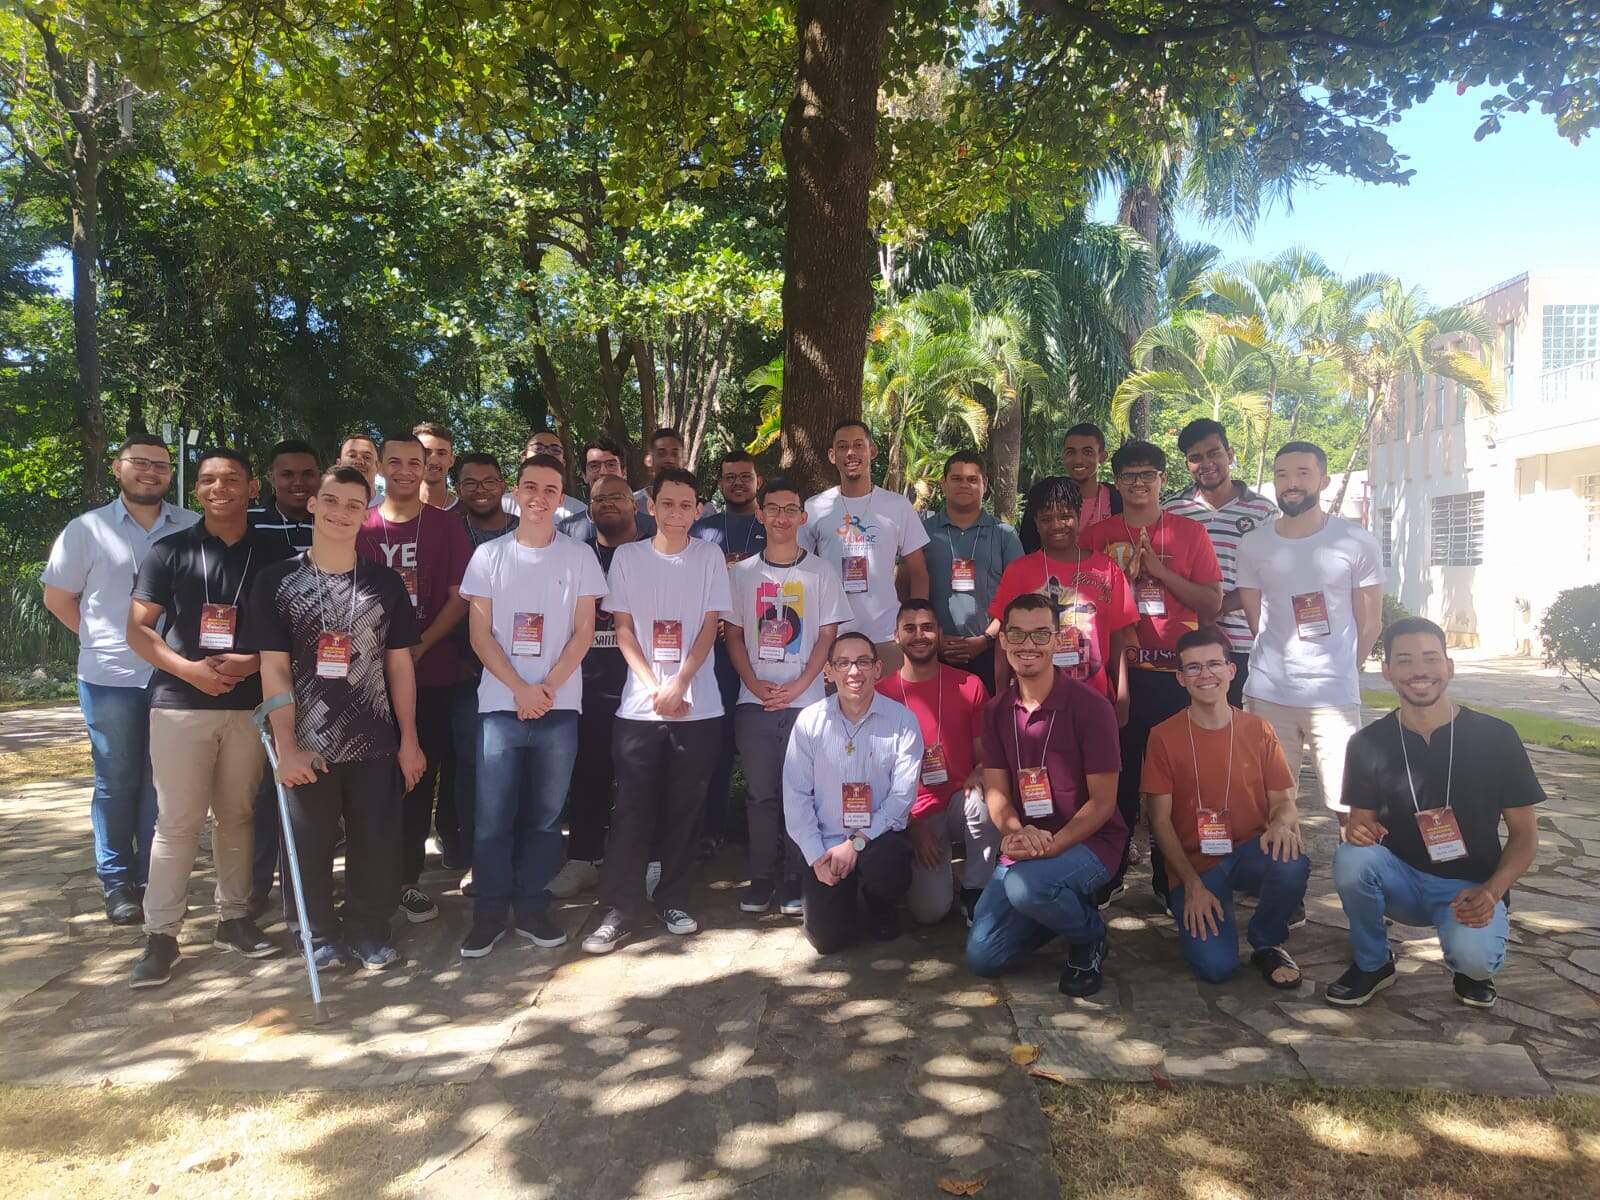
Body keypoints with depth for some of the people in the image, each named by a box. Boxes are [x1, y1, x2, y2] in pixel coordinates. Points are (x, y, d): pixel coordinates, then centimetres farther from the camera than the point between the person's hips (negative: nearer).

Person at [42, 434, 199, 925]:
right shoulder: (86, 529, 3)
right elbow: (58, 597, 9)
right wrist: (102, 640, 3)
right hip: (111, 679, -1)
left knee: (163, 783, 7)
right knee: (117, 783, 7)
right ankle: (116, 882, 19)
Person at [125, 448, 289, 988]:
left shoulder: (273, 552, 5)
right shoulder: (169, 551, 2)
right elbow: (137, 628, 1)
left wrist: (256, 661, -12)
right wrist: (187, 668, -14)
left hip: (249, 703, 2)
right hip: (180, 703, -1)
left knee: (236, 816, 10)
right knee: (177, 820, -1)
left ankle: (233, 917, 22)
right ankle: (161, 934, 8)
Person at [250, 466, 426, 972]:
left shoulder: (384, 583, 5)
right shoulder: (278, 581, -1)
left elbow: (399, 664, 7)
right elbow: (274, 668, -4)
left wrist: (409, 739, 3)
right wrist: (286, 746, -11)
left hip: (374, 744, 2)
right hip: (307, 746, -1)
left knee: (375, 843, 8)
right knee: (308, 847, 9)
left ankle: (369, 930, 27)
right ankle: (321, 933, 27)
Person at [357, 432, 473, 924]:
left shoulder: (446, 526, 2)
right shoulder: (361, 528, 4)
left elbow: (459, 596, -2)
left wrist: (420, 646, -11)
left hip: (432, 673, 0)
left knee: (419, 777, 5)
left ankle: (408, 877, 16)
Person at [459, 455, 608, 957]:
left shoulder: (579, 556, 5)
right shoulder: (489, 555, 5)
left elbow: (583, 632, 2)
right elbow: (480, 634, 2)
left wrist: (548, 688, -10)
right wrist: (521, 689, -10)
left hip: (559, 707, 0)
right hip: (500, 704, 0)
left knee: (545, 814, 6)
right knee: (493, 815, 0)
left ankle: (531, 908, 18)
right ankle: (490, 912, 14)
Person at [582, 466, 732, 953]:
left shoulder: (710, 557, 4)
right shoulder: (627, 557, 5)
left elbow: (709, 628, 0)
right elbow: (624, 629, 2)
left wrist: (678, 684, -12)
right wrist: (655, 688, -10)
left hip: (697, 706, 0)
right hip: (640, 705, 0)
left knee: (685, 806, 6)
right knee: (634, 807, -1)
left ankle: (673, 899, 19)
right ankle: (621, 908, 7)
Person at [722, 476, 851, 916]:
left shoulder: (821, 572, 4)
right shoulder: (742, 573, 7)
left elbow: (827, 637, 1)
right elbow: (733, 636, 7)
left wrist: (797, 687, -10)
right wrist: (755, 684, -7)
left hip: (805, 700, -1)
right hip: (754, 701, 1)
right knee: (760, 792, 4)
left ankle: (793, 882, 9)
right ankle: (761, 880, 14)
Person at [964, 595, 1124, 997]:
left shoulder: (1089, 706, -14)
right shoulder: (996, 711, 4)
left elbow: (1103, 802, -13)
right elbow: (996, 790, 0)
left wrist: (1051, 845, -26)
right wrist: (1016, 832, -22)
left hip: (1088, 841, -5)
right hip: (1025, 847, 6)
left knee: (1025, 885, -36)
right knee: (982, 957, -2)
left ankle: (1089, 936, -2)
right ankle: (1062, 907, 23)